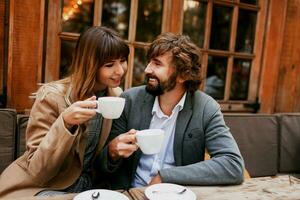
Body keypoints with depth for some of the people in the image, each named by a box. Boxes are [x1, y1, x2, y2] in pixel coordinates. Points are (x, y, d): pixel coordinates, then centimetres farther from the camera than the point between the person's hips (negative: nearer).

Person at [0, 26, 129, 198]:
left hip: (87, 185, 5)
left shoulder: (116, 96, -3)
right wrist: (65, 123, -32)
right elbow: (37, 171, -18)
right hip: (41, 187, -4)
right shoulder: (52, 96, -17)